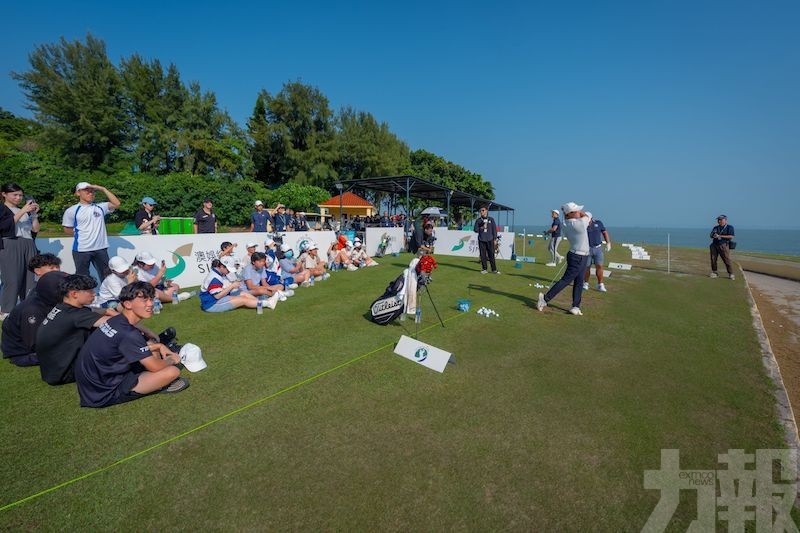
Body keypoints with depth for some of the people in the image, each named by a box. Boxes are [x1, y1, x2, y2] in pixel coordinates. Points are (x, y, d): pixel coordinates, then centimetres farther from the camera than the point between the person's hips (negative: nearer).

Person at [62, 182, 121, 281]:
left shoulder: (100, 207, 6)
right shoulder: (72, 210, -2)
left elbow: (116, 203, -7)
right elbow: (67, 229, 5)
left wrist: (103, 189, -7)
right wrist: (81, 234, 2)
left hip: (101, 248, 3)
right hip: (81, 250, -2)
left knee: (107, 276, 11)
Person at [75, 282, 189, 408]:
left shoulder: (116, 321, -1)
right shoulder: (128, 334, -28)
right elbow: (155, 367, -21)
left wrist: (159, 346, 4)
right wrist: (172, 360, 0)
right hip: (104, 394, -9)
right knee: (173, 371, -22)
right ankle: (161, 385, 8)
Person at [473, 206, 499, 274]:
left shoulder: (491, 219, 8)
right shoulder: (478, 220, 9)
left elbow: (494, 229, 8)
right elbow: (475, 230, 7)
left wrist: (495, 239, 2)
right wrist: (482, 227, -9)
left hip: (490, 240, -1)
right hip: (481, 240, 1)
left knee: (491, 255, -4)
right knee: (483, 255, 1)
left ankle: (494, 270, 1)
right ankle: (484, 269, 10)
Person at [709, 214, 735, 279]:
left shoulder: (729, 227, 3)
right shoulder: (715, 228, 18)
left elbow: (731, 236, -9)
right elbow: (711, 235, 15)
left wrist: (720, 236, -14)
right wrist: (714, 235, -8)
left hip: (723, 245, -5)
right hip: (714, 245, 5)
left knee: (727, 260, -8)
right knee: (713, 259, 2)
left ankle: (731, 274, -2)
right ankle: (714, 272, 11)